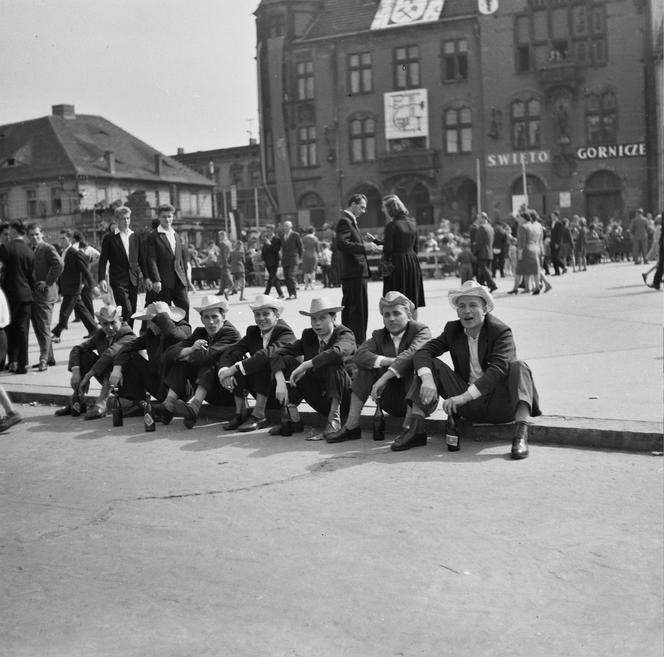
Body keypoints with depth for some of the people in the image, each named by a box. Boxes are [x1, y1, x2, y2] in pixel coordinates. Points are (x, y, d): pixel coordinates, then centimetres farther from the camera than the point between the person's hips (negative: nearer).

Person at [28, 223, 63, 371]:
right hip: (32, 294, 8)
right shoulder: (30, 250, 16)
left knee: (44, 328, -8)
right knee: (38, 329, 12)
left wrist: (48, 282, -19)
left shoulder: (48, 248, -7)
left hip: (44, 294, -8)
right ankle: (49, 358, 19)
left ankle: (44, 360, -6)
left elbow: (59, 264, -22)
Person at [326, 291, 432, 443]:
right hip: (391, 403, 4)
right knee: (366, 367, -11)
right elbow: (360, 355, -11)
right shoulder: (379, 336, 10)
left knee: (413, 364, -29)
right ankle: (351, 425, -13)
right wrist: (391, 361, -25)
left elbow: (412, 354, -27)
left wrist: (384, 378, -36)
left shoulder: (421, 331, -4)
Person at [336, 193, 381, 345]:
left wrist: (369, 245, 9)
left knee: (349, 308, 14)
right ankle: (358, 342, -9)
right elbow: (341, 244, -24)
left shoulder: (350, 221, 20)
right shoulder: (344, 221, -11)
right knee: (358, 309, -10)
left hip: (355, 272, 11)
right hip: (354, 271, -11)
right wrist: (365, 247, -23)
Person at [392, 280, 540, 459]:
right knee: (430, 365, -10)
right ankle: (416, 429, -16)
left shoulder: (501, 331, -11)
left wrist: (464, 396, -34)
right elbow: (422, 352, -7)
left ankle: (521, 435, -43)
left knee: (518, 367, -29)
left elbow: (498, 369, -26)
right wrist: (427, 379, -29)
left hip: (498, 404, -4)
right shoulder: (453, 330, 3)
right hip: (468, 406, 4)